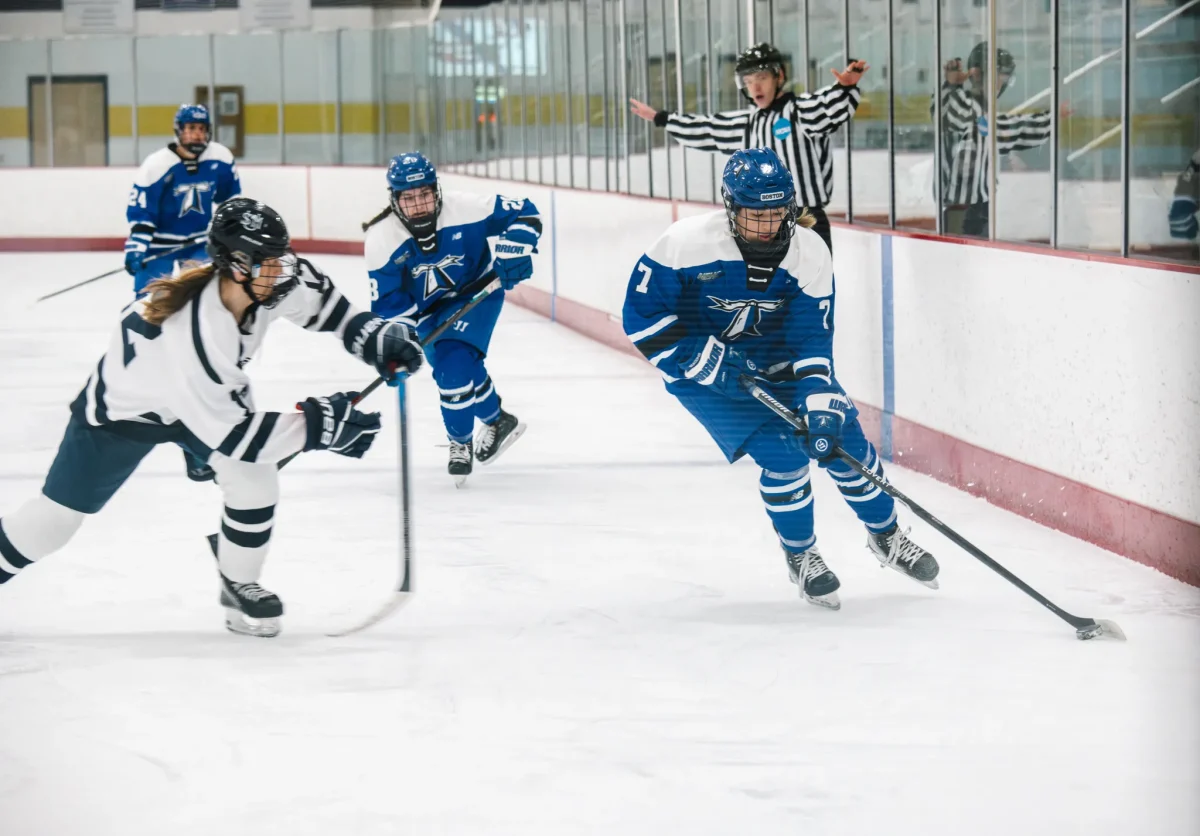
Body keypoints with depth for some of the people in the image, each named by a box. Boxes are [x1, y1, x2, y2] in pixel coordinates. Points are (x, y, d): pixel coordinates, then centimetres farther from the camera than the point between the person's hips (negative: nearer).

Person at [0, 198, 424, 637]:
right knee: (53, 519, 3)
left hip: (213, 393, 6)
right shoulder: (188, 336, -45)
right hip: (123, 410, -6)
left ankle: (238, 585, 9)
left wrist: (376, 337, -19)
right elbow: (230, 435, -37)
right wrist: (318, 424, -37)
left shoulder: (266, 281, -27)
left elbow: (321, 300, -4)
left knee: (254, 477, -13)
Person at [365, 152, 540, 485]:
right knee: (464, 371, 3)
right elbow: (387, 302, -15)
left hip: (476, 292, -3)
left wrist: (513, 253, -32)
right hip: (427, 308, 3)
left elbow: (524, 214, -17)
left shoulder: (464, 208, -29)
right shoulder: (381, 239, -24)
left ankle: (461, 442, 4)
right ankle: (497, 420, 35)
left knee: (455, 364, -21)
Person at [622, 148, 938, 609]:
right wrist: (705, 359, -25)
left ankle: (886, 536, 26)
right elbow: (642, 313, -19)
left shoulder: (810, 253, -17)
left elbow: (812, 337, -16)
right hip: (702, 369, -4)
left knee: (842, 438, -1)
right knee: (781, 453, -18)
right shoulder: (688, 242, -26)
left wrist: (821, 404, -30)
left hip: (778, 361, 4)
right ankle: (800, 556, 8)